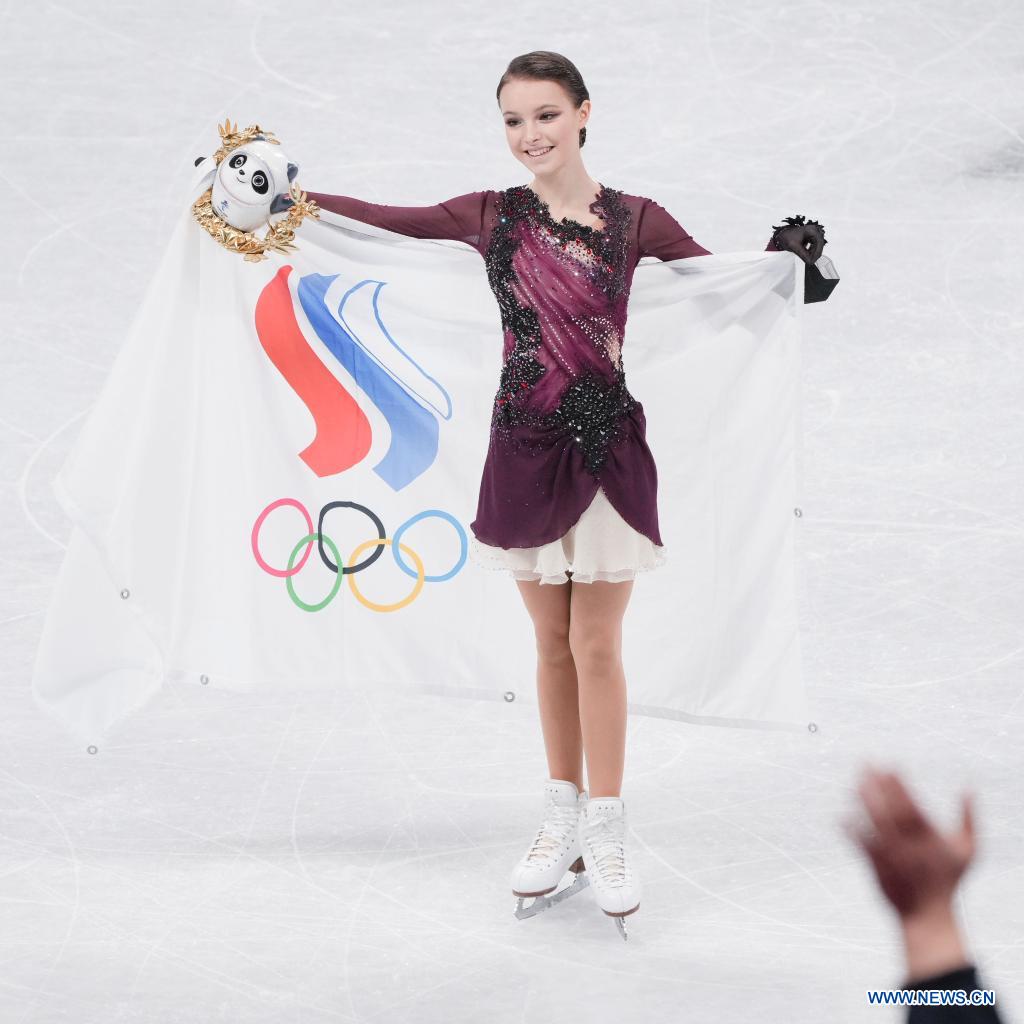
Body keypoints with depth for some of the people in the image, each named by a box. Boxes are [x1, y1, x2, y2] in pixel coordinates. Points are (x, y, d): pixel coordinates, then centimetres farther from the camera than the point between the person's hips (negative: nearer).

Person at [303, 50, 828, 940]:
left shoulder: (633, 221, -2)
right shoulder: (492, 217, 2)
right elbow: (382, 219, 7)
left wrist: (787, 257, -15)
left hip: (607, 447, -2)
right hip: (527, 445, 2)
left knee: (596, 644, -1)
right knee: (553, 643, 12)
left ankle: (607, 838, 8)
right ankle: (563, 821, 23)